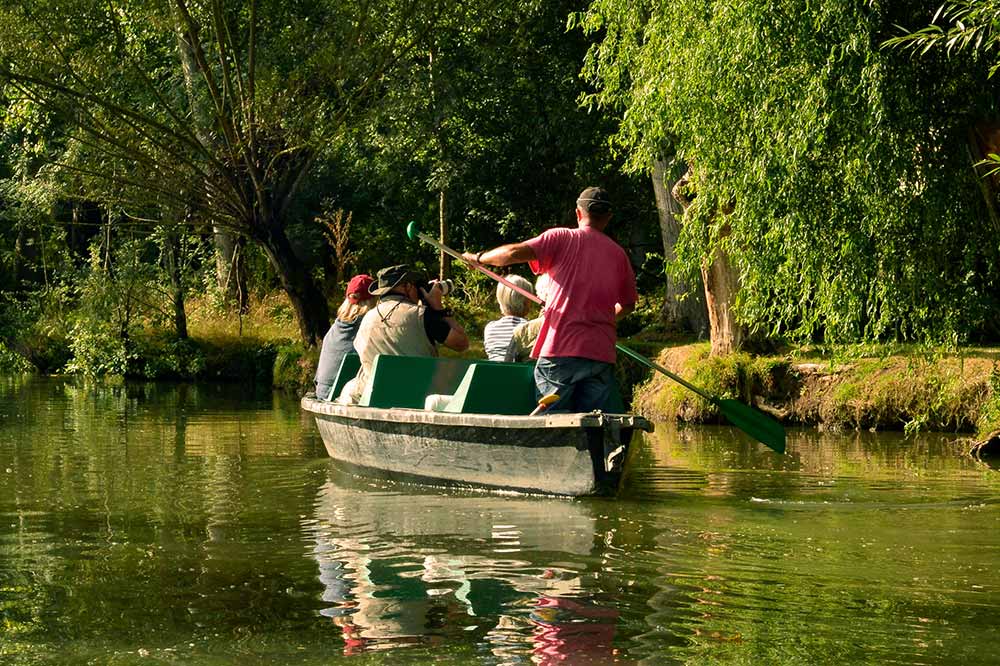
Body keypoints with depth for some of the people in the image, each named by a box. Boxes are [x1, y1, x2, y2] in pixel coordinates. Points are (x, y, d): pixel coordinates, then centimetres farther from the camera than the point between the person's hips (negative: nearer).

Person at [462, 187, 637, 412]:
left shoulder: (562, 238, 3)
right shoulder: (618, 253, 13)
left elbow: (516, 252, -10)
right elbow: (628, 304, 21)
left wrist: (479, 258, 6)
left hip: (561, 348, -3)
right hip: (602, 355, 3)